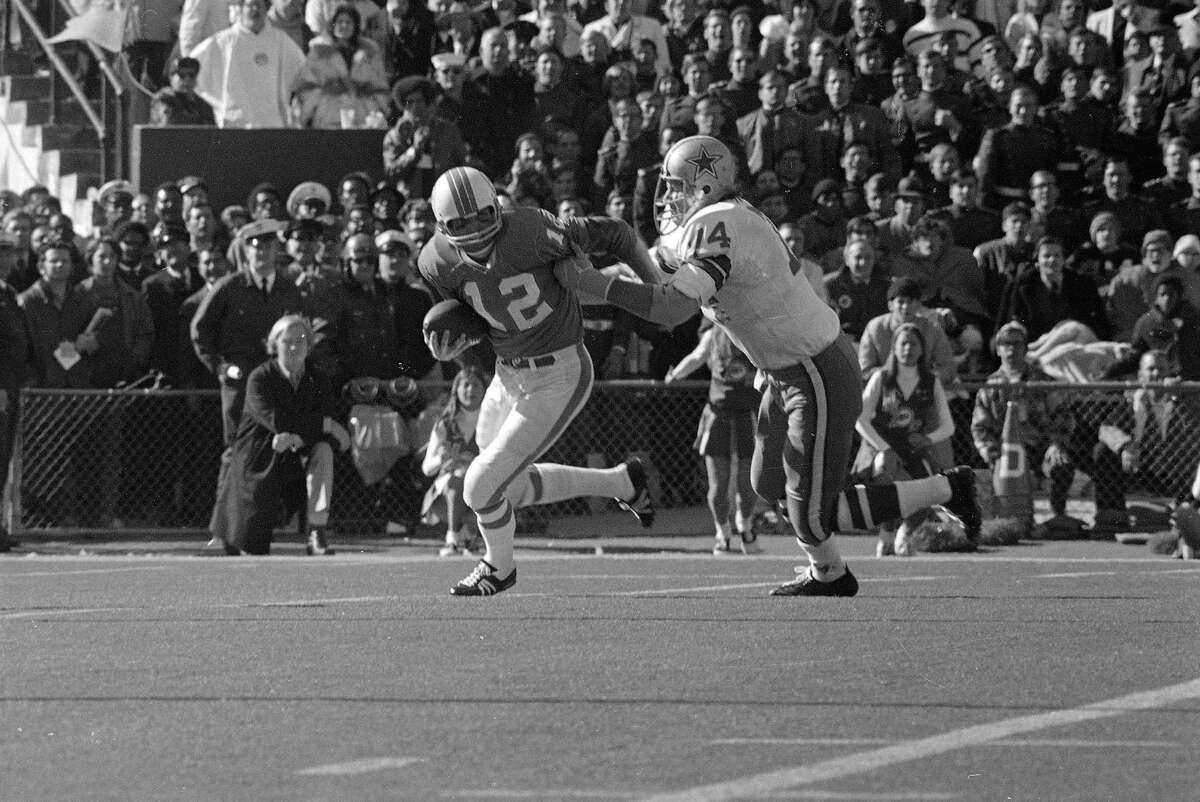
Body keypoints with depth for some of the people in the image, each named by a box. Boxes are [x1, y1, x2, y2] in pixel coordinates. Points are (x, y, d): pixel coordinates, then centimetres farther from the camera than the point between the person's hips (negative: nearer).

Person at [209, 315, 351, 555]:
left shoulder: (317, 382, -1)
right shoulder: (260, 379, -11)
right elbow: (276, 420, -25)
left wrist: (297, 438, -32)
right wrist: (324, 424, -25)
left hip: (296, 459, 3)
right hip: (258, 463, -3)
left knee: (323, 450, -31)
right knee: (253, 548, -3)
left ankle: (317, 534, -26)